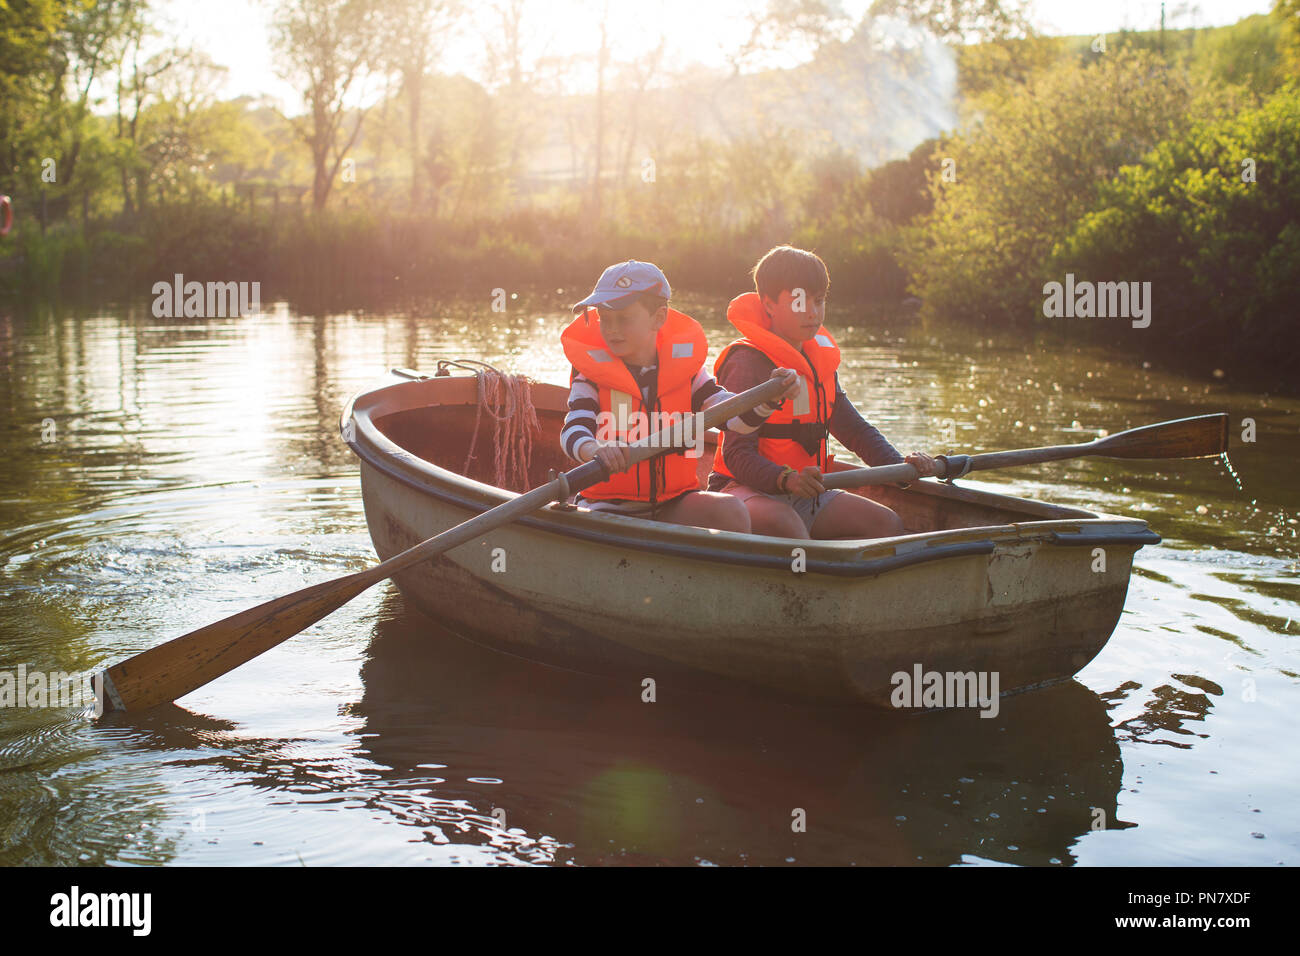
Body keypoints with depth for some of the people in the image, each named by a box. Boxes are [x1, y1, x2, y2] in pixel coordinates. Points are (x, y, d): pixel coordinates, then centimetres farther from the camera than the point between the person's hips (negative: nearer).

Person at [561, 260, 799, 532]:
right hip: (609, 505, -2)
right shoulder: (592, 372, 0)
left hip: (675, 503, 2)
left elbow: (736, 417, 1)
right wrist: (595, 450, -40)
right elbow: (573, 430, -16)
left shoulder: (683, 368, 6)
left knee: (731, 512, -24)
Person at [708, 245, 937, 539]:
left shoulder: (818, 360, 14)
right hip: (749, 490, -8)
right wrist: (787, 479, -40)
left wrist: (900, 465, 4)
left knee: (886, 523, -10)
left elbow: (853, 429, 22)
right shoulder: (748, 363, -12)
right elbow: (736, 454, -22)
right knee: (783, 524, -40)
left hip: (805, 495, 8)